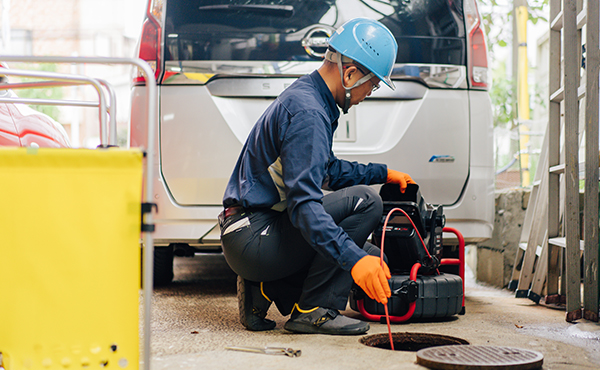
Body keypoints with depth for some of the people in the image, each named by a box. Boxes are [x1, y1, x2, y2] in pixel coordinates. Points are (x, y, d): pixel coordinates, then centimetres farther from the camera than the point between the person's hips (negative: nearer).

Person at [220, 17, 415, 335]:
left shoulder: (306, 95, 14)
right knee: (364, 201, -20)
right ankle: (313, 311, -14)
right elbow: (303, 203, -30)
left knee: (371, 261, 11)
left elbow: (327, 170, 30)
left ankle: (262, 291, 7)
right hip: (251, 237, -10)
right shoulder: (307, 112, -20)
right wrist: (354, 259, -38)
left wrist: (382, 173, 28)